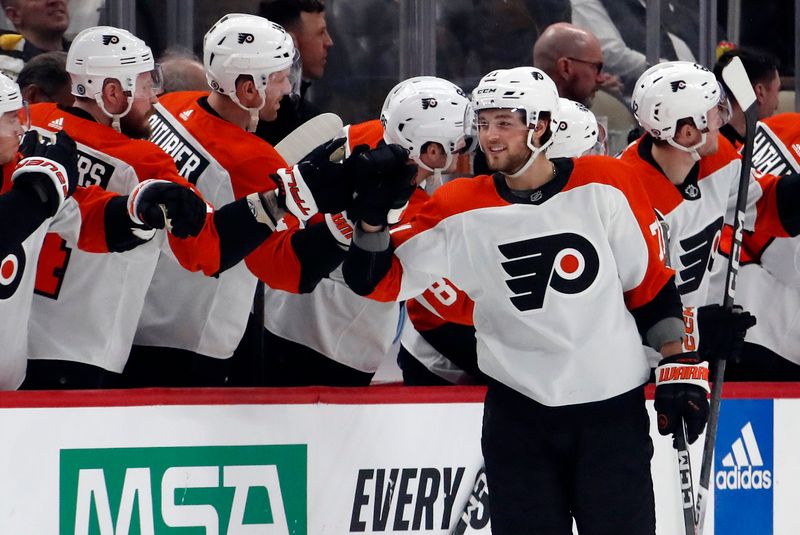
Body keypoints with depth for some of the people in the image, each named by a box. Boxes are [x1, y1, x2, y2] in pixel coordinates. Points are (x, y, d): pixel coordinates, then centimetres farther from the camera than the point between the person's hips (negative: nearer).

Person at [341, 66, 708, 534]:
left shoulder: (605, 186, -5)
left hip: (613, 409, -1)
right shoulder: (461, 208, -2)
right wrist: (374, 215, -17)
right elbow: (380, 281, -1)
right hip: (519, 415, 1)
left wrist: (681, 367, -1)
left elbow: (653, 283, 2)